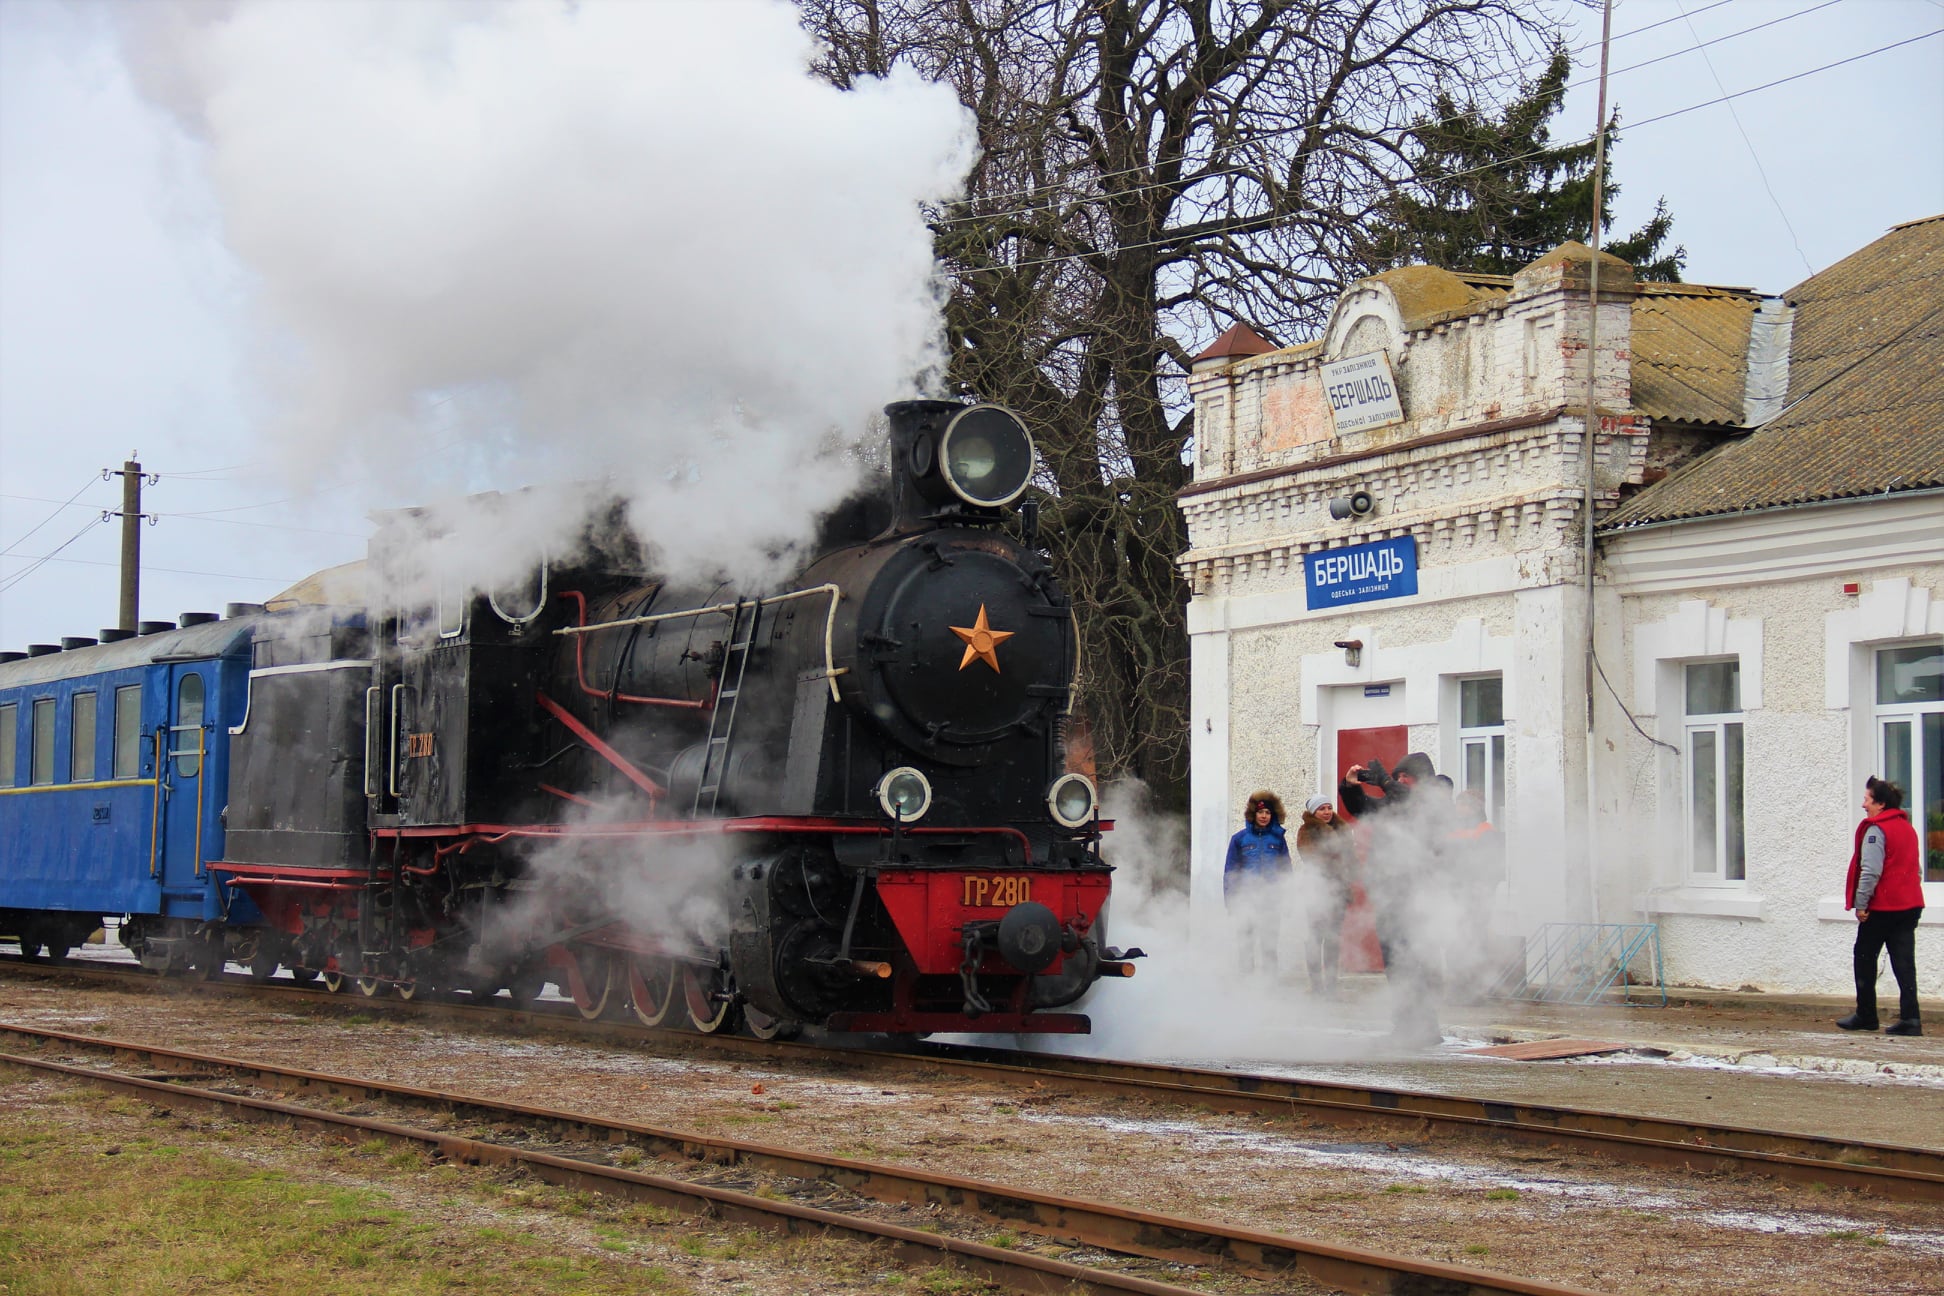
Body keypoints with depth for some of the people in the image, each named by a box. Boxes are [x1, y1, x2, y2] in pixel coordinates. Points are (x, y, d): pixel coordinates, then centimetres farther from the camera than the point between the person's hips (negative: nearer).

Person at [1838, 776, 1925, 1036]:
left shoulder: (1876, 830, -13)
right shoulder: (1908, 828, 13)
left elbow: (1870, 871, -19)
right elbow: (1916, 869, 20)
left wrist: (1860, 903, -14)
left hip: (1881, 907, -7)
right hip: (1909, 905, 7)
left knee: (1865, 959, 8)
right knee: (1904, 963, 2)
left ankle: (1866, 1016, 14)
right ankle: (1910, 1019, -6)